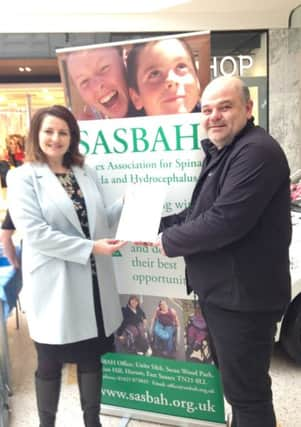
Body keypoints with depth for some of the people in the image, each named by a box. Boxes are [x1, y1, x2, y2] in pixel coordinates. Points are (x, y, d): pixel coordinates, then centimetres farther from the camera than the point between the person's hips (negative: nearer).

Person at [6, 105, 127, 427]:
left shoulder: (86, 173, 10)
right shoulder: (22, 177, -6)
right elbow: (34, 232, -17)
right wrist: (90, 248, -21)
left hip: (91, 281, 5)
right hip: (54, 284, -5)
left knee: (91, 356, 17)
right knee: (50, 362, 13)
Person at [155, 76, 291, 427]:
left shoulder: (256, 152, -20)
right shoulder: (221, 152, 13)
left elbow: (225, 221, -29)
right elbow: (202, 211, 18)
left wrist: (170, 240, -15)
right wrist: (158, 225, 3)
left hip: (242, 295, -10)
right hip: (223, 291, 10)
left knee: (245, 390, 7)